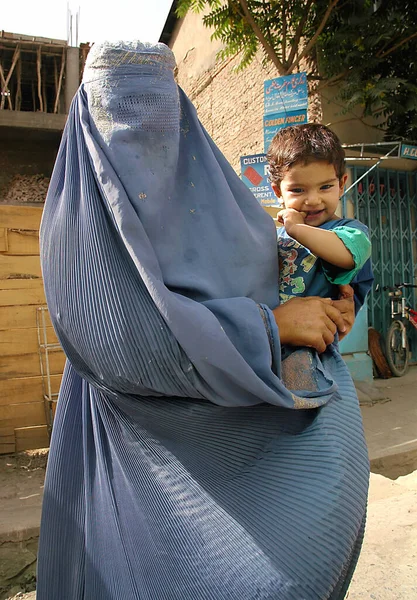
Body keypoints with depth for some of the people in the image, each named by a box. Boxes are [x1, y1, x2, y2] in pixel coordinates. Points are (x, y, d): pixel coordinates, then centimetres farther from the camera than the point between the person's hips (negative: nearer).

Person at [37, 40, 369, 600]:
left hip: (231, 414, 5)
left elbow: (265, 262, 14)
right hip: (147, 422, -4)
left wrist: (332, 300, -5)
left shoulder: (203, 181, 7)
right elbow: (126, 332, -21)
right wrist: (270, 325, -21)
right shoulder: (78, 212, -9)